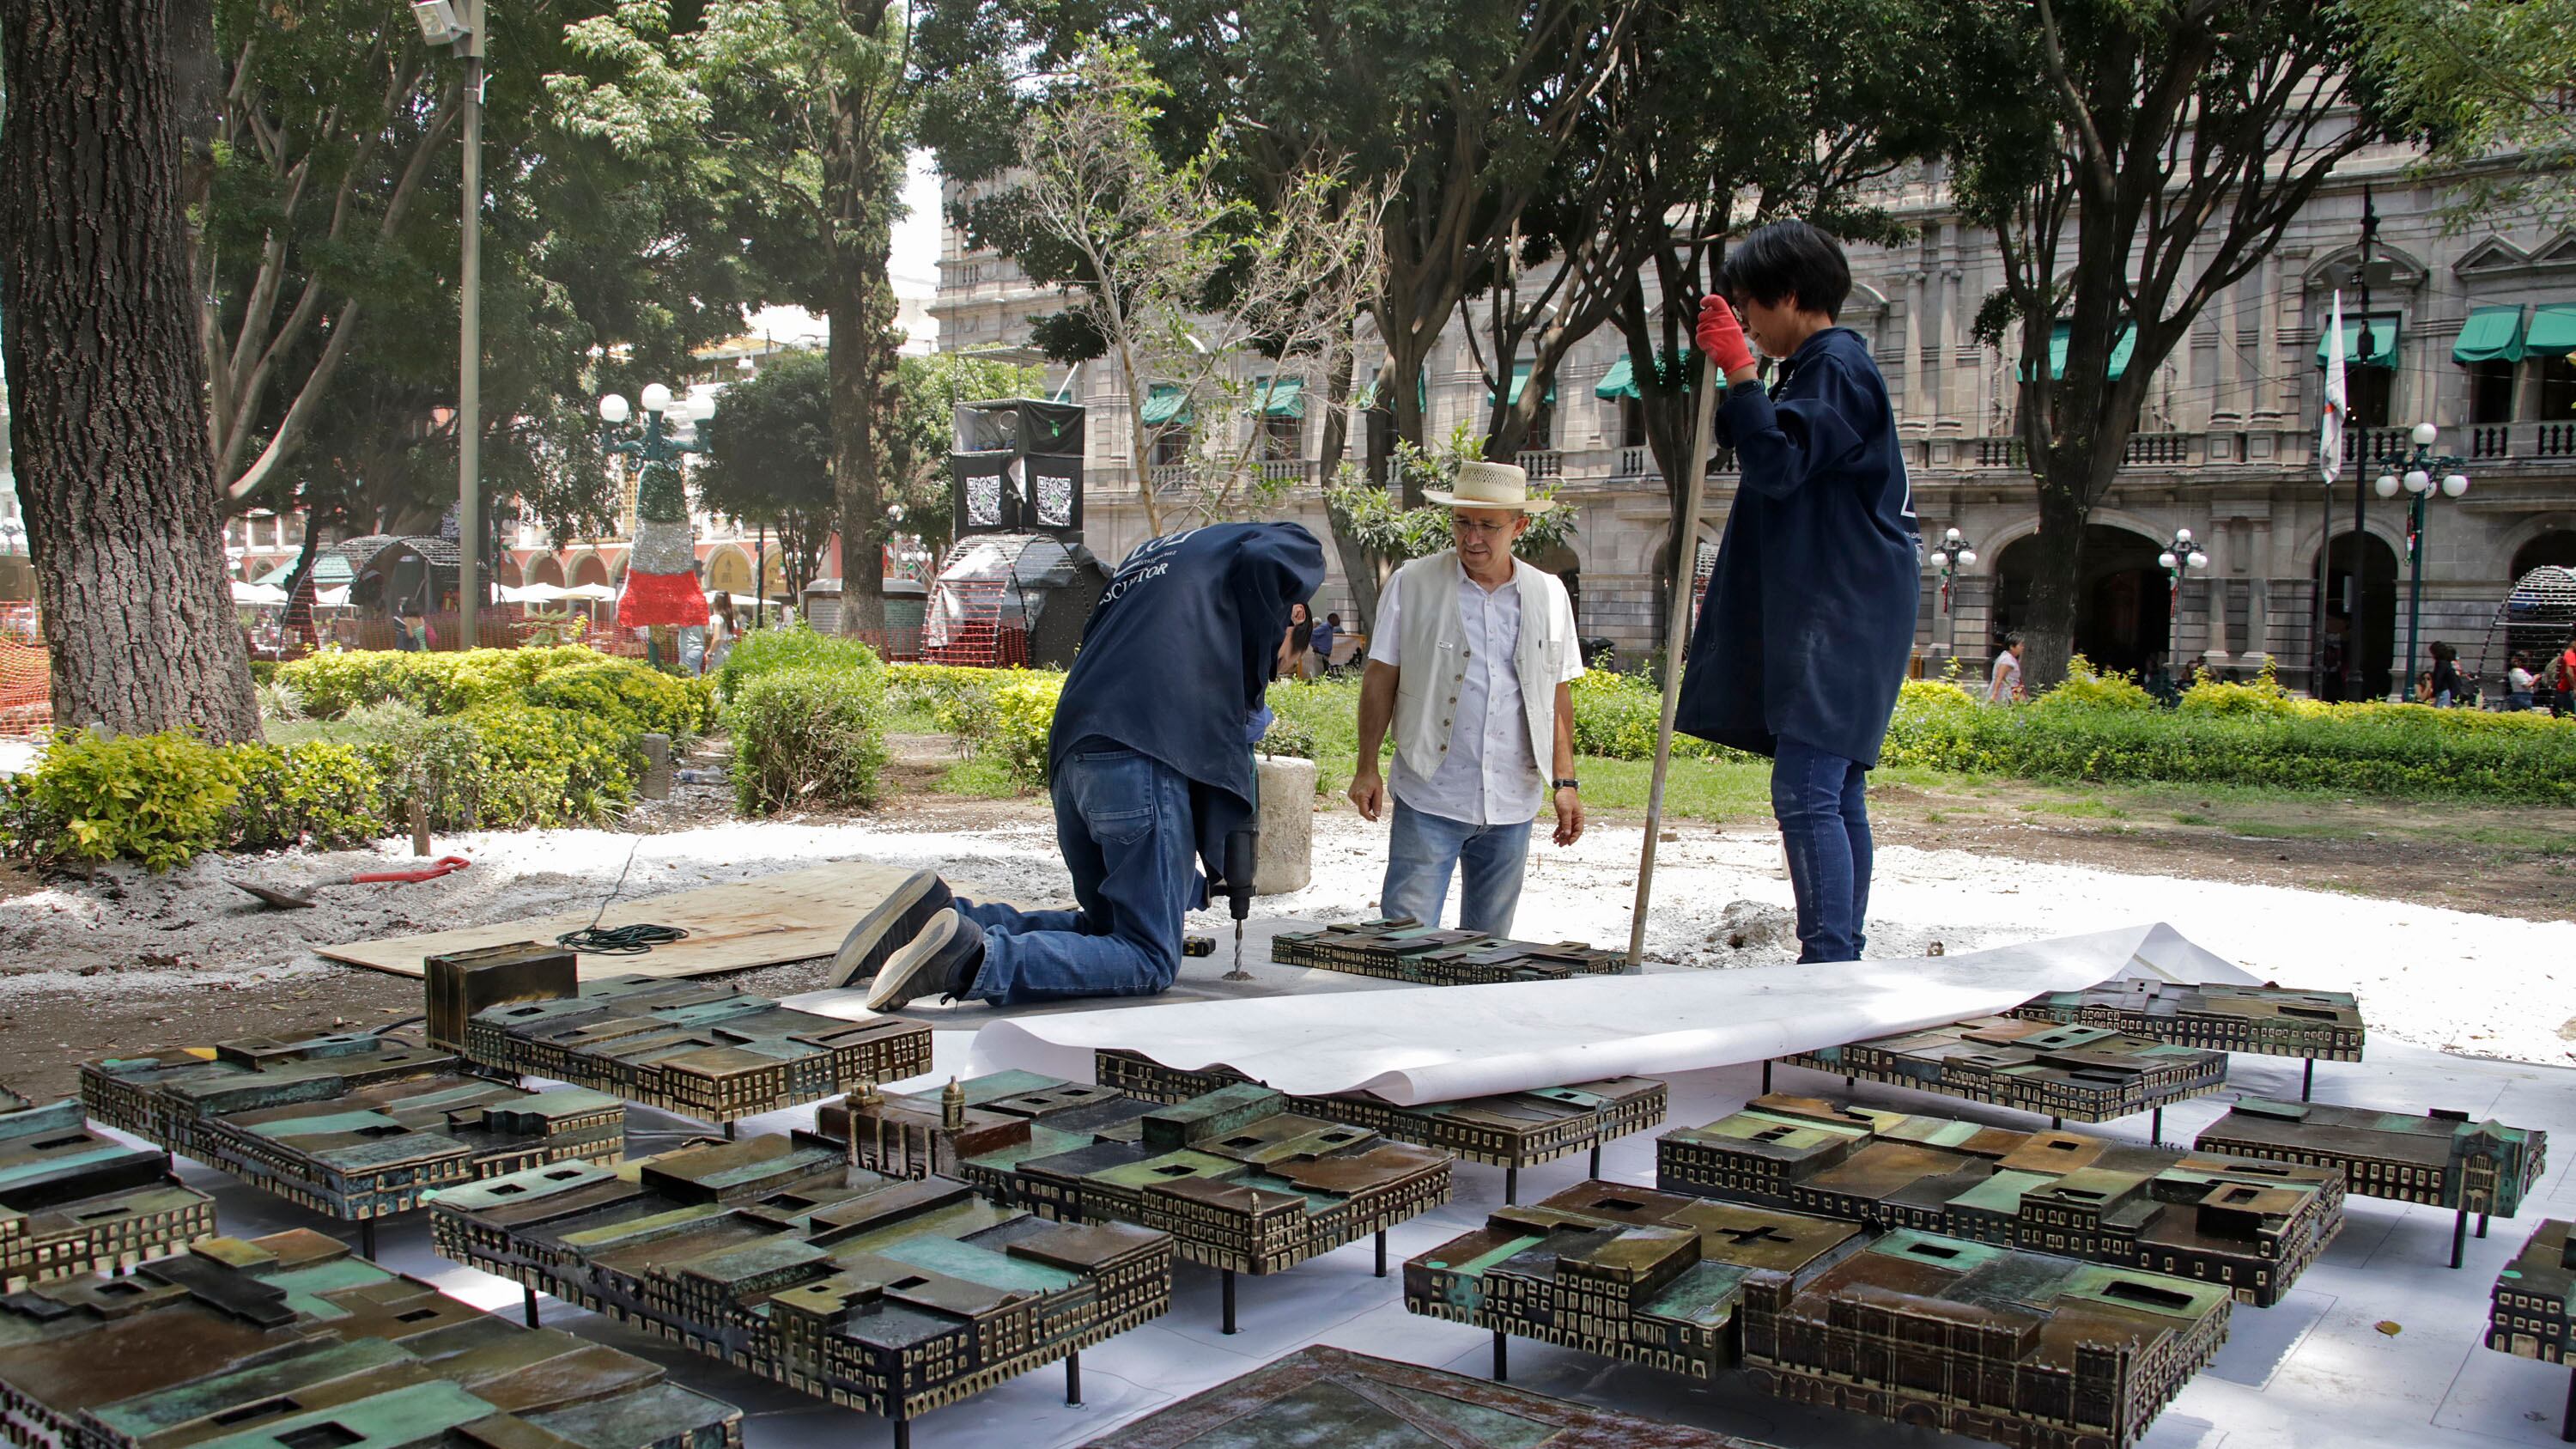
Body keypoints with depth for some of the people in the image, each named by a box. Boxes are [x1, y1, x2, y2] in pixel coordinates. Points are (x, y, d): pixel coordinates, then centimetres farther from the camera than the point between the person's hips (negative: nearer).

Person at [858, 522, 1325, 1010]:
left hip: (1073, 755, 8)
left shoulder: (1154, 549, 35)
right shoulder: (1287, 544, 16)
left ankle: (943, 914, 4)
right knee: (1148, 962, -5)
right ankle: (973, 959, -27)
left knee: (1107, 926, 23)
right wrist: (1251, 693, 3)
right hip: (1143, 756, -8)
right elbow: (1263, 562, -10)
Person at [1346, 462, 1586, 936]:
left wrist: (1565, 781, 5)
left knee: (1490, 940, 12)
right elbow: (1381, 678, 2)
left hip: (1512, 804, 3)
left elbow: (1559, 695, 11)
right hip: (1430, 797, -3)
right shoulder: (1411, 584, -1)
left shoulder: (1548, 594, 7)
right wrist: (1367, 768, -3)